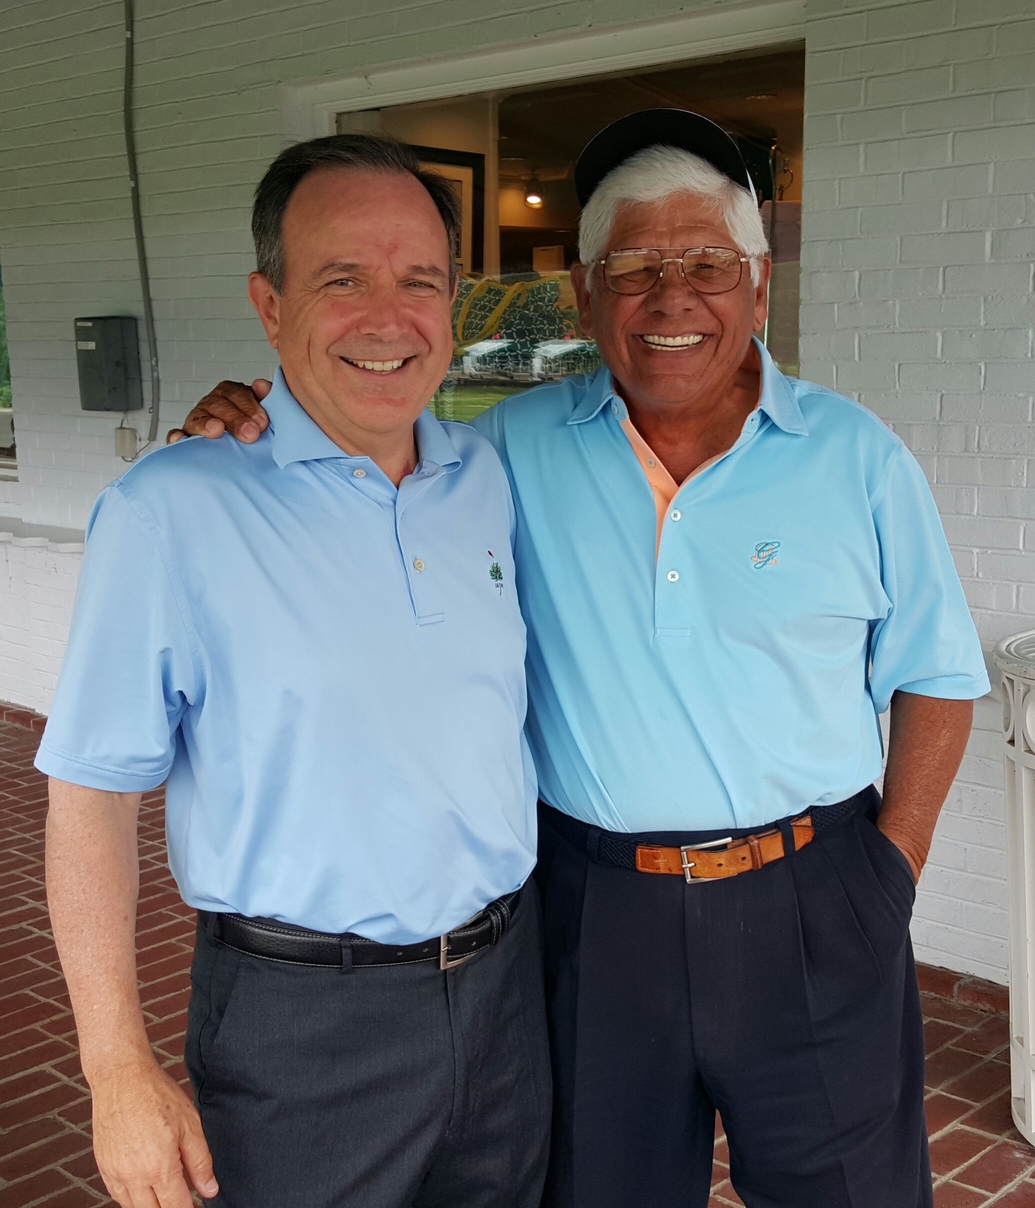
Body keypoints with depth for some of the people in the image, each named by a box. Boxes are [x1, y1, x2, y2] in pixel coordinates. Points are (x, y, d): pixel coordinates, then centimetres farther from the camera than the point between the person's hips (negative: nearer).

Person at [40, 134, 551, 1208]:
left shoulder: (489, 478, 3)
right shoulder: (170, 512, -14)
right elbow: (93, 791, -11)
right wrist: (119, 1069, -12)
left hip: (506, 985, 5)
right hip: (299, 1020, -5)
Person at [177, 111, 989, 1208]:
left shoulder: (858, 458, -2)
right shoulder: (516, 449, 0)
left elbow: (935, 678, 5)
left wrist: (894, 863, -2)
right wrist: (258, 428, -6)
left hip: (811, 913, 0)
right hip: (593, 907, 1)